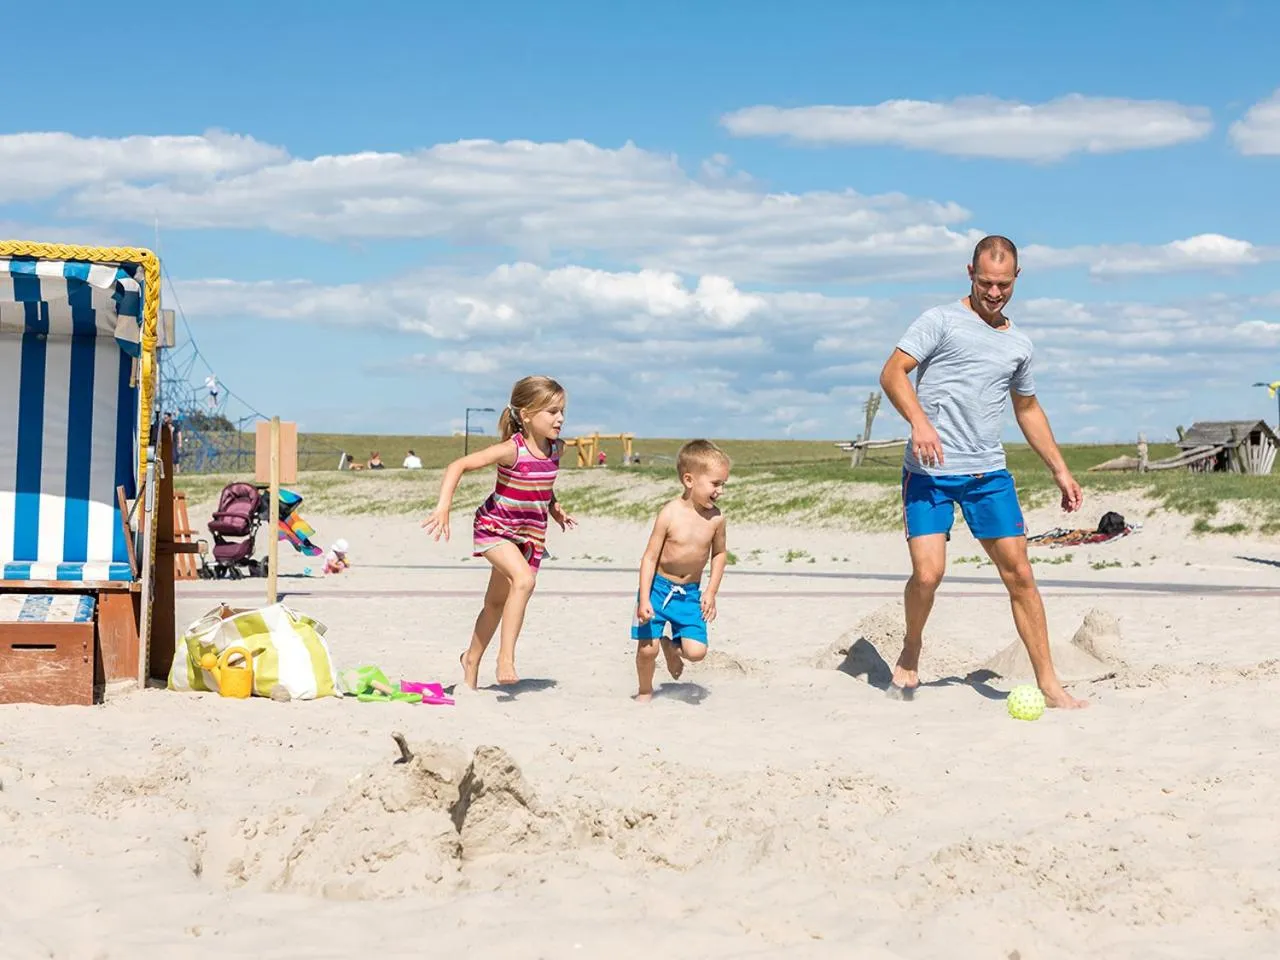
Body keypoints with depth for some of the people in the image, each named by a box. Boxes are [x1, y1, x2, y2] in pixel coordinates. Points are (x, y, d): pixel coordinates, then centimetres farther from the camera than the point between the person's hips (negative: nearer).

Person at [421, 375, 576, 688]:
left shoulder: (556, 448, -6)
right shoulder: (511, 450, -26)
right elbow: (458, 466, -28)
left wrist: (555, 508, 8)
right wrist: (443, 506, -37)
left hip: (531, 533, 6)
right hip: (495, 528, -6)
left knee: (497, 602, 18)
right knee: (524, 579, -31)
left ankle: (471, 661, 38)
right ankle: (506, 657, -27)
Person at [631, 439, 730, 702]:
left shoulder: (716, 517, -6)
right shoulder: (670, 513, -17)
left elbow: (719, 553, 10)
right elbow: (650, 557, -13)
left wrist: (711, 592, 3)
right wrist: (644, 600, -18)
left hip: (690, 593, 3)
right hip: (658, 588, -3)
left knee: (696, 651, -9)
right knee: (647, 648, -5)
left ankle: (671, 646, 26)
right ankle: (645, 692, 25)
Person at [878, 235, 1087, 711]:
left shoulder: (1019, 344, 17)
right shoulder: (941, 321, 0)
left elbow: (1028, 409, 29)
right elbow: (892, 372, -9)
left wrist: (1060, 470, 24)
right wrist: (919, 422, -25)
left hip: (989, 473, 5)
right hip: (929, 472, -4)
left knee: (1019, 574, -1)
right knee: (928, 573, -15)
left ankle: (1049, 685, 4)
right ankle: (911, 652, 15)